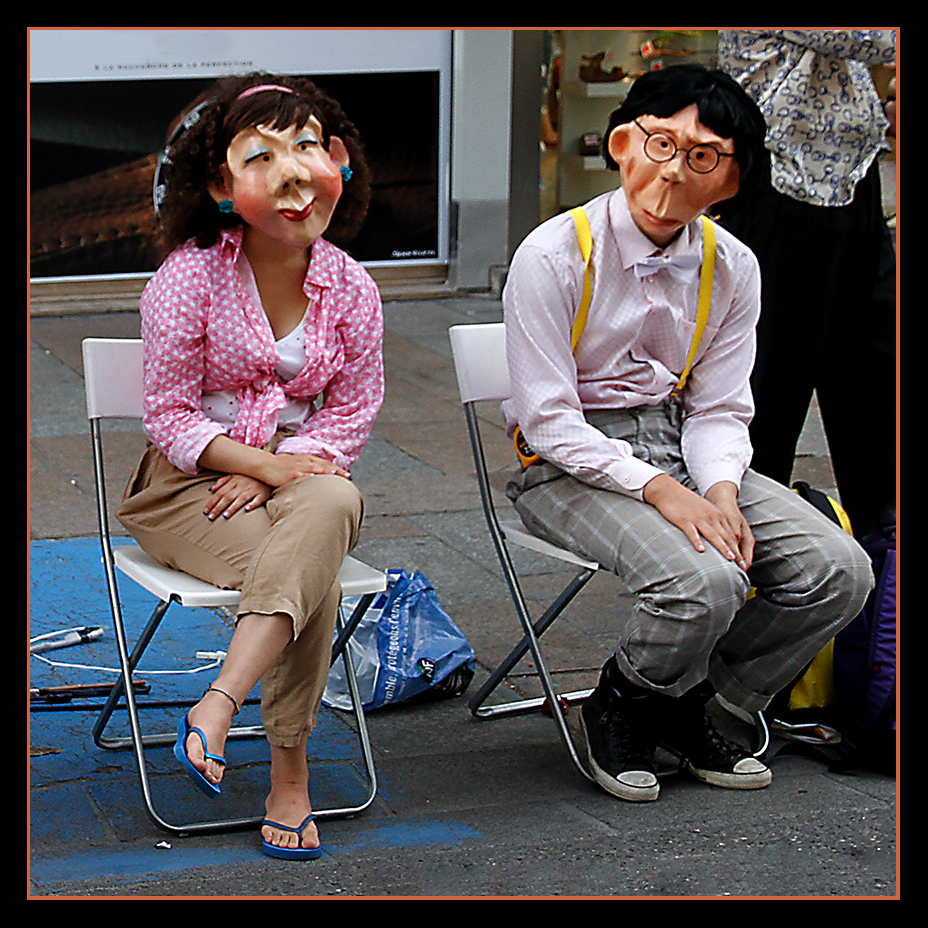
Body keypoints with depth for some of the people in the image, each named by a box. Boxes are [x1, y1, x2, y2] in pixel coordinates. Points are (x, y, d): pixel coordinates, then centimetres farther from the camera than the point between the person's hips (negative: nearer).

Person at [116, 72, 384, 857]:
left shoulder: (351, 290, 0)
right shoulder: (189, 278, -10)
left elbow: (352, 413, 4)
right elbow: (170, 417, -8)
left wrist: (284, 475, -14)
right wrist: (268, 464, -21)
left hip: (303, 474, 3)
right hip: (187, 484, -3)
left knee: (332, 506, -36)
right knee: (315, 576, -32)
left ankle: (220, 703, -41)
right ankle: (290, 772, -27)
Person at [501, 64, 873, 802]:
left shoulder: (733, 268, 1)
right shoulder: (553, 255, -15)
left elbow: (719, 409, 6)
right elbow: (547, 419, -15)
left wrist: (721, 492, -17)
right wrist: (661, 492, -25)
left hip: (680, 446, 6)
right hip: (570, 465, -6)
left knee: (838, 573, -12)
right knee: (703, 582, -32)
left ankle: (682, 706, 9)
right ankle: (618, 709, 1)